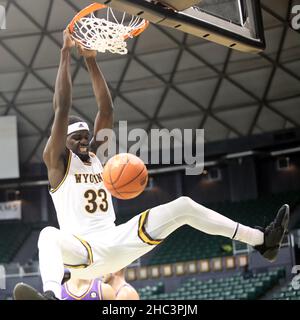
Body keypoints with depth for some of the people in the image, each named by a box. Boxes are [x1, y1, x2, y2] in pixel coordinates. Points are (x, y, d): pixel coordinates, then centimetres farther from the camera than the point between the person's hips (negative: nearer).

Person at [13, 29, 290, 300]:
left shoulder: (95, 156, 18)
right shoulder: (57, 160, 1)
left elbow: (107, 109, 10)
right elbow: (62, 107, -10)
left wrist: (91, 60, 4)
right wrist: (66, 52, -10)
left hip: (116, 243, 6)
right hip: (81, 250, -6)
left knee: (182, 206, -2)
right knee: (49, 235, -42)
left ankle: (262, 240, -2)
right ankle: (50, 296, -75)